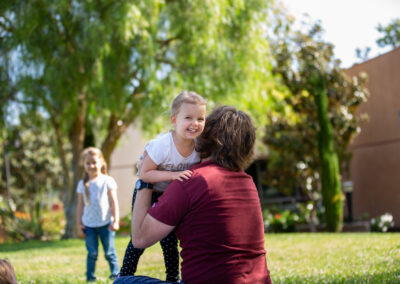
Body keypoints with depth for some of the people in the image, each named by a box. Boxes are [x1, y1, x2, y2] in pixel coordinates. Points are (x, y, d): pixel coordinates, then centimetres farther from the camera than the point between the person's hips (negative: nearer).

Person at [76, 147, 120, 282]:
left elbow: (114, 202, -1)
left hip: (105, 223, -2)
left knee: (109, 252, 4)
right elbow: (80, 205, 11)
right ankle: (90, 277, 11)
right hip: (89, 225, 2)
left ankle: (115, 274, 16)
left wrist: (115, 221, -7)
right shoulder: (82, 184, 7)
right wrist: (79, 223, 6)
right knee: (92, 253, 3)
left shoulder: (107, 181, 0)